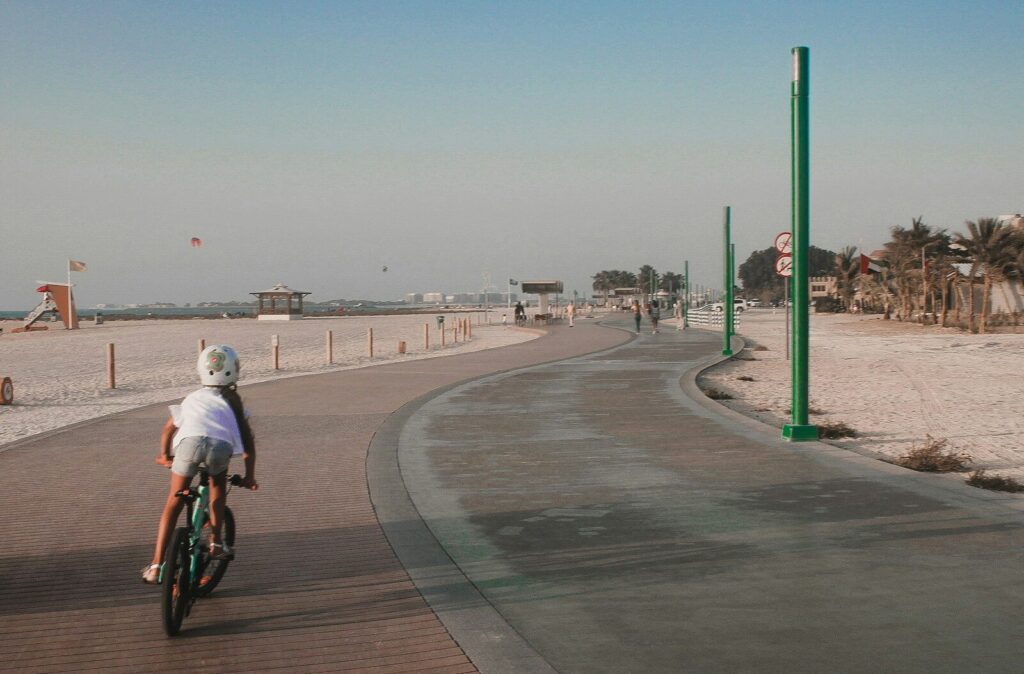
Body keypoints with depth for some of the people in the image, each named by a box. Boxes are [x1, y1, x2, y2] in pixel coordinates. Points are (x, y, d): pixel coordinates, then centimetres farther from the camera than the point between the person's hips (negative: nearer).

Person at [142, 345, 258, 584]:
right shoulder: (232, 401, 32)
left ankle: (156, 565, 11)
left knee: (173, 505, 15)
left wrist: (164, 455, 65)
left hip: (190, 441, 1)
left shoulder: (192, 399, 36)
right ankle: (216, 542, 20)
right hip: (221, 446, -1)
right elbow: (247, 439, 28)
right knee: (218, 486, 32)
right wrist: (250, 475, 36)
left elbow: (169, 428, 49)